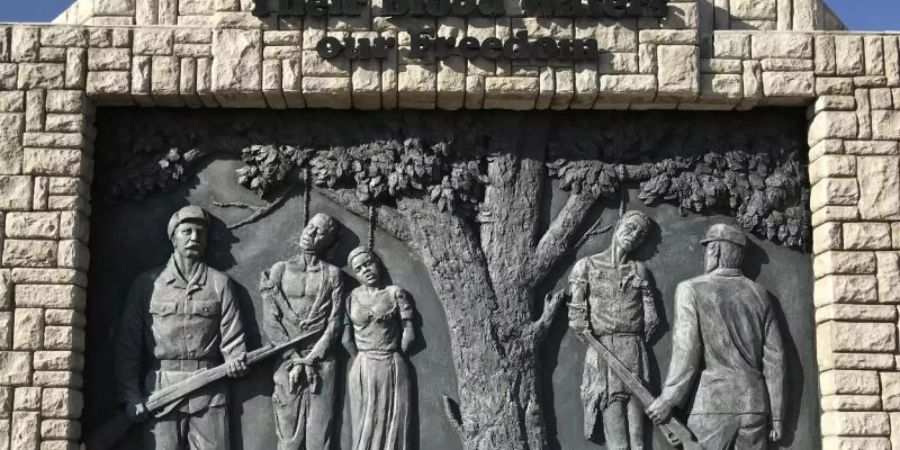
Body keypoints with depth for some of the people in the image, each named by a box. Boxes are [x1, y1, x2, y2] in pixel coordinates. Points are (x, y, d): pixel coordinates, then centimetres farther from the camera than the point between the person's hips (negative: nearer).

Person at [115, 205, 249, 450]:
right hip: (161, 391, 0)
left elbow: (231, 333, 7)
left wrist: (236, 360, -15)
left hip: (209, 391, 1)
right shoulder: (147, 283, 8)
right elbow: (128, 342, 6)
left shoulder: (219, 283, 10)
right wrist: (130, 394, -1)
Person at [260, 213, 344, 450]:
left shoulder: (331, 274, 8)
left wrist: (310, 359, -10)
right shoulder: (279, 271, 8)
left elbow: (334, 323, 1)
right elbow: (271, 323, 2)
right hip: (287, 362, 0)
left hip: (321, 363, 0)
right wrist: (295, 359, -8)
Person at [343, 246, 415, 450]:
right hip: (363, 369, 1)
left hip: (392, 368, -1)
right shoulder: (352, 297, 4)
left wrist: (392, 356, 6)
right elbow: (346, 339, 1)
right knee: (365, 427, 5)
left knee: (392, 427, 2)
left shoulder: (395, 293, 0)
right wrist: (363, 357, 3)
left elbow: (408, 334, -1)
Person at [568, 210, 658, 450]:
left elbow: (651, 317, 11)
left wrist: (633, 342, 5)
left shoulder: (639, 271, 15)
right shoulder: (587, 266, 7)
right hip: (602, 349, -2)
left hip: (634, 349, 2)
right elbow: (576, 313, 1)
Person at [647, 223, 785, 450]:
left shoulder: (691, 289, -2)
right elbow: (774, 357, 10)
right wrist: (776, 414, 15)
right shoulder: (758, 293, 10)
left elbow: (686, 353, -9)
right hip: (754, 406, 4)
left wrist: (667, 402, -2)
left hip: (712, 405, -4)